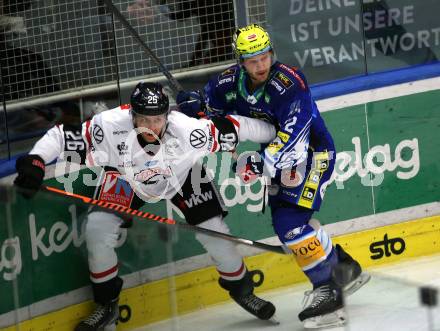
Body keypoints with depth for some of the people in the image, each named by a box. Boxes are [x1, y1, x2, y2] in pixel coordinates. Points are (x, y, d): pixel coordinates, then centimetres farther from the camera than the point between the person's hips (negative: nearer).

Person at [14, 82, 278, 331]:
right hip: (127, 178, 1)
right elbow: (61, 136, -30)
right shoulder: (110, 127, -39)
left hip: (182, 175, 0)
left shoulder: (187, 130, -39)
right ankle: (107, 305, 8)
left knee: (213, 230, -5)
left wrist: (275, 134, -16)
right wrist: (35, 161, -45)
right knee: (98, 228, -14)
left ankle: (241, 288, 25)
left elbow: (233, 128, -27)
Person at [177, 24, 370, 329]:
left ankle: (328, 292, -13)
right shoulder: (229, 82, -10)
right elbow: (207, 103, 7)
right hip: (282, 156, 8)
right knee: (286, 218, 15)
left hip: (312, 152, -8)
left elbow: (293, 140, -36)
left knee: (289, 222, -20)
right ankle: (345, 268, 30)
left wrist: (263, 164, -45)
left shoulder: (290, 84, -30)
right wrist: (194, 103, -15)